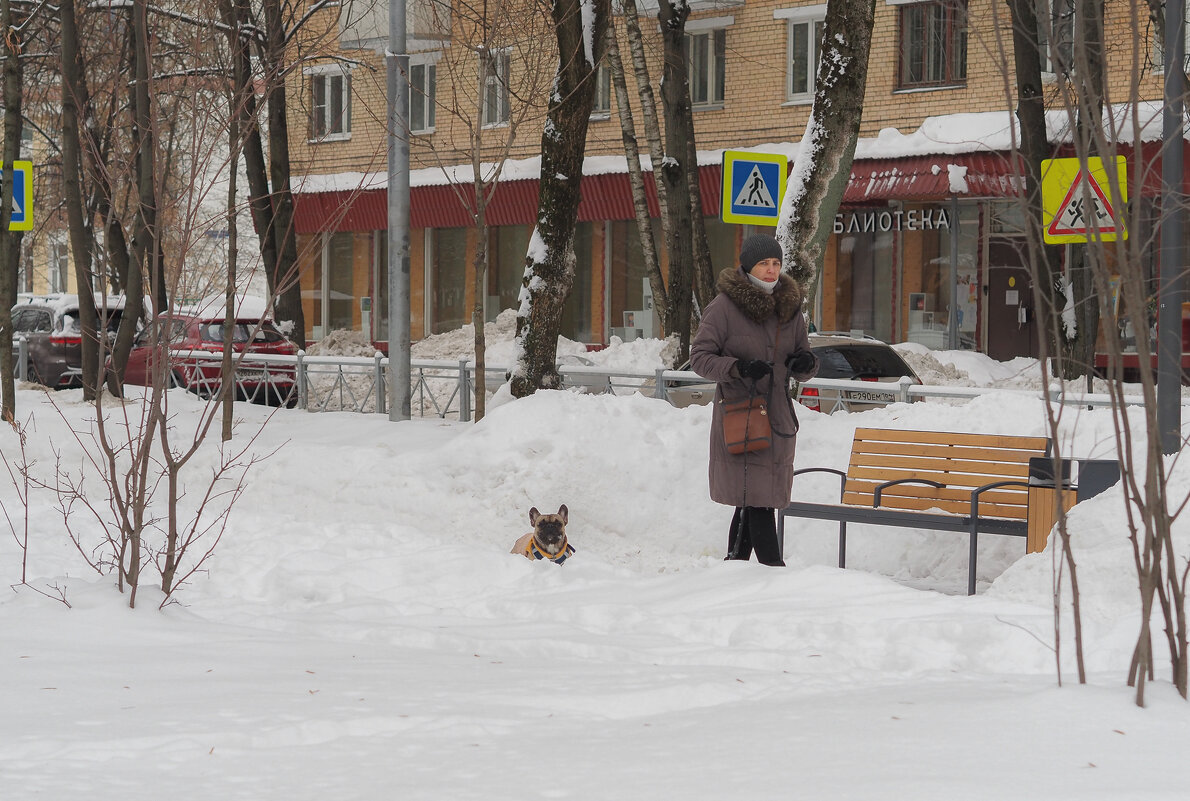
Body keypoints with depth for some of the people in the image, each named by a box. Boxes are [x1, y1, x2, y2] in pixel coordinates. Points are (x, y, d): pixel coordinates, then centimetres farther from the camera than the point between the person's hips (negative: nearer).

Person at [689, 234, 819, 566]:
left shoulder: (790, 307, 12)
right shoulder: (724, 306, -6)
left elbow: (802, 371, 18)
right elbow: (699, 356, -7)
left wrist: (807, 364, -6)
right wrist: (738, 367, -22)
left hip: (778, 413, 6)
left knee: (753, 498, 9)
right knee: (754, 494, -11)